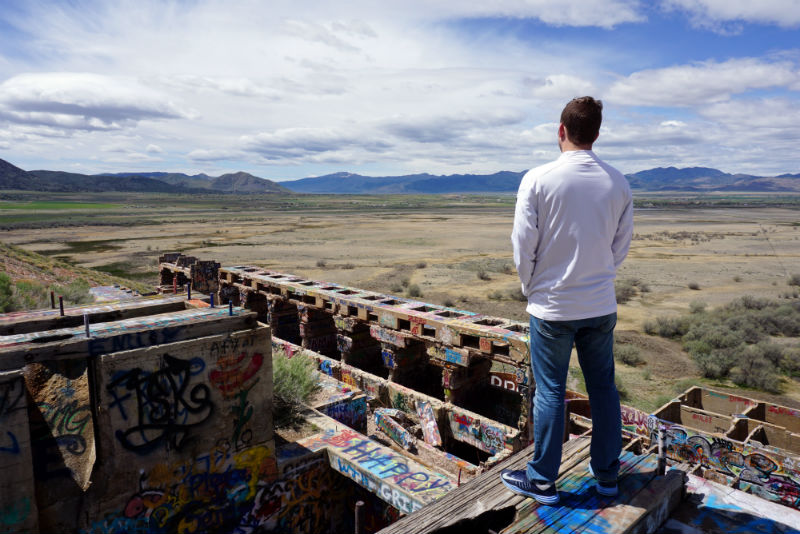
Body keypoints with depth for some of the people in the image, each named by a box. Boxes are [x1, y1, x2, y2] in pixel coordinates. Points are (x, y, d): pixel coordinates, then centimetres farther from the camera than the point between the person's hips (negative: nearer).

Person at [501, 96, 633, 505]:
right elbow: (622, 245, 8)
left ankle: (542, 480, 22)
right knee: (603, 388, 16)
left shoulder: (538, 179, -12)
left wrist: (530, 287, 6)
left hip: (552, 306, -4)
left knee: (550, 392, 7)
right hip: (601, 305, 4)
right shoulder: (618, 183, 1)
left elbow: (523, 245, -10)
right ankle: (607, 474, 32)